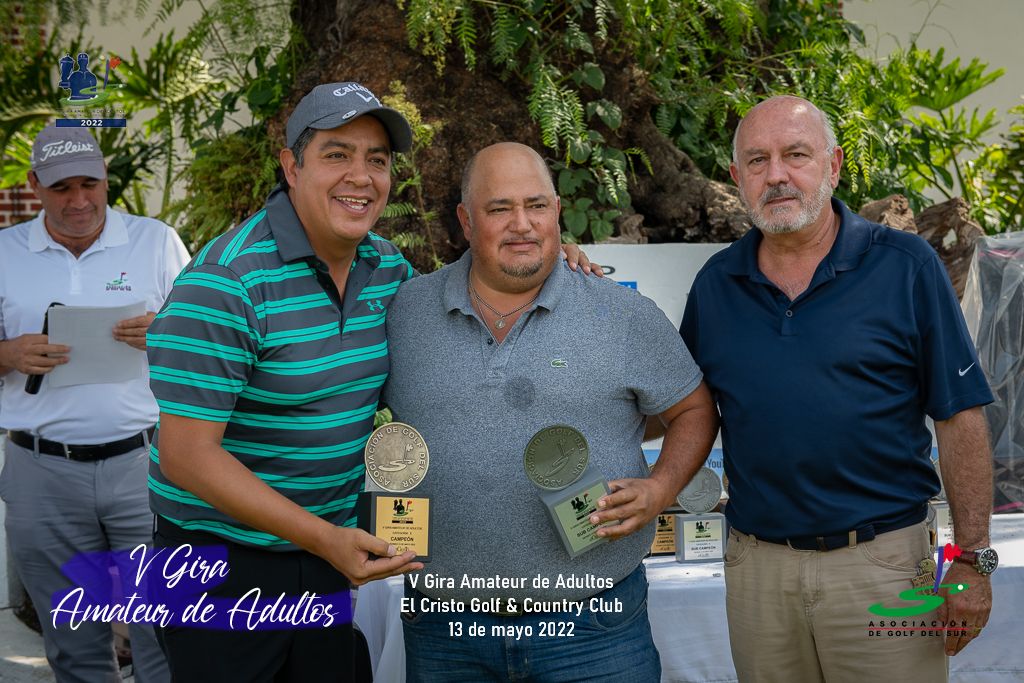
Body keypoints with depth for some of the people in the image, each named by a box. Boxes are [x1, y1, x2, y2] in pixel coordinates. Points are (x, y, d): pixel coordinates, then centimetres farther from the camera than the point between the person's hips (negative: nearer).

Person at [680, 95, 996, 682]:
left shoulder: (906, 266, -6)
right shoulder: (715, 283, 5)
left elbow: (960, 417, -6)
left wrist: (972, 560, -8)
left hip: (882, 565, -3)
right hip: (757, 563, 3)